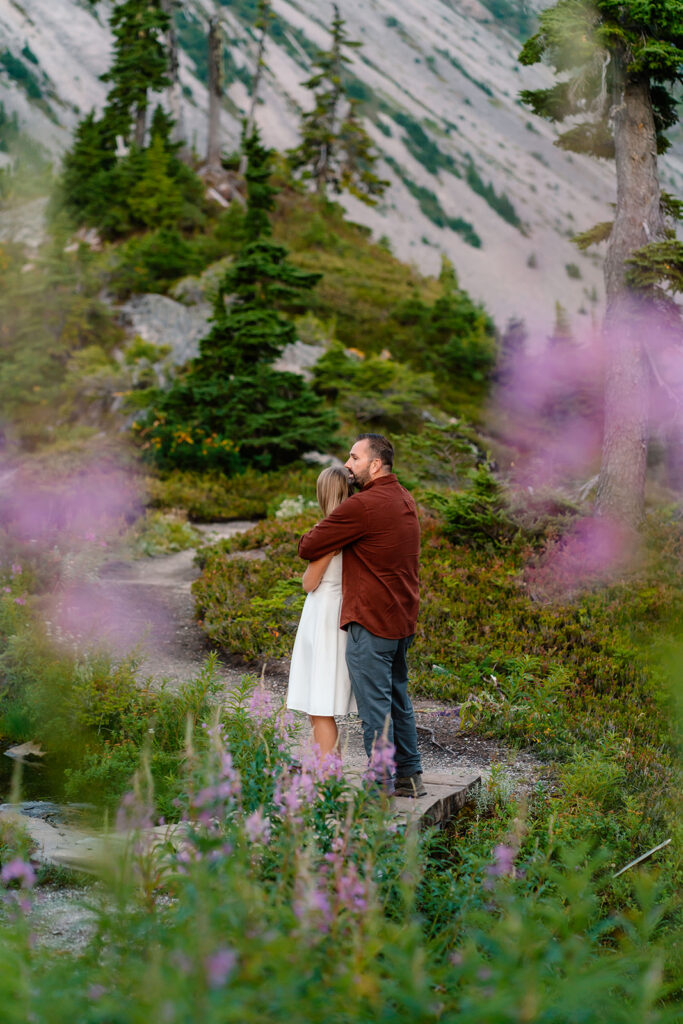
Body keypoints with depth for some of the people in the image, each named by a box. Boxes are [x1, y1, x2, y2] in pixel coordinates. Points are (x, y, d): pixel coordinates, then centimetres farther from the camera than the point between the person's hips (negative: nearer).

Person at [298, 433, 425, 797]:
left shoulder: (362, 506, -18)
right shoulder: (404, 500, 10)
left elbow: (308, 548, -13)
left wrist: (307, 537, 9)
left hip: (370, 623, -9)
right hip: (402, 619, 9)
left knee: (374, 707, -2)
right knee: (397, 698, 18)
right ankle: (410, 777, 25)